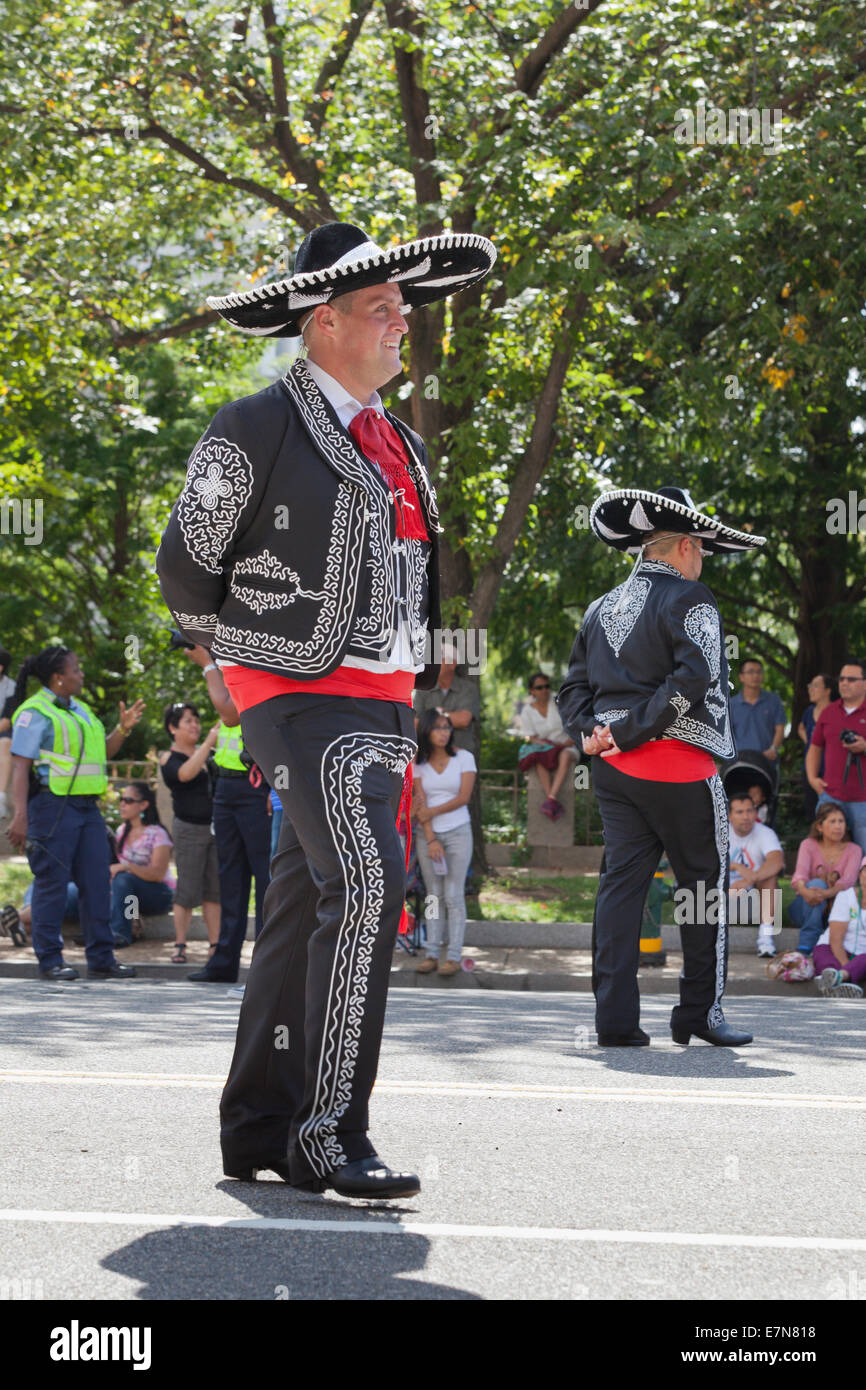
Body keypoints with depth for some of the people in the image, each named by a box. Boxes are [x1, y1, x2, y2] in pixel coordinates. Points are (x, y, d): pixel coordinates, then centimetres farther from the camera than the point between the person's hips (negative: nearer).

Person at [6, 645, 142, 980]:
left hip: (86, 807, 8)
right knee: (52, 883, -5)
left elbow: (102, 752, 27)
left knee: (97, 883, 5)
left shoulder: (79, 710, 19)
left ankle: (101, 959, 9)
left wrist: (123, 728, 9)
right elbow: (20, 767, -12)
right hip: (52, 805, -8)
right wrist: (20, 815, -20)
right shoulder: (35, 713, -7)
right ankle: (50, 961, 1)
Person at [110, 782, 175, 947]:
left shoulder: (157, 834, -11)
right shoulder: (123, 831, 11)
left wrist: (127, 867, -31)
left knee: (123, 879, -34)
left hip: (160, 895, -6)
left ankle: (119, 932, -37)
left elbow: (158, 874, -20)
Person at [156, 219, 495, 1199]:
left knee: (305, 907, 9)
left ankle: (257, 1128, 14)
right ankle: (328, 1137, -19)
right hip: (306, 700, -8)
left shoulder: (400, 445, 17)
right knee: (365, 884, -21)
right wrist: (243, 660, 12)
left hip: (385, 703, 8)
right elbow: (188, 566, 1)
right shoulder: (254, 431, -8)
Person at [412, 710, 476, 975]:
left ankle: (454, 956, -6)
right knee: (433, 896, 2)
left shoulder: (463, 757, -1)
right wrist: (430, 840, -10)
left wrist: (431, 812, -10)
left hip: (457, 832, -2)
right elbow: (420, 804, -2)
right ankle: (432, 954, 3)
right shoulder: (418, 763, 4)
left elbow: (464, 797, -8)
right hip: (428, 834, 2)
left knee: (453, 896, -6)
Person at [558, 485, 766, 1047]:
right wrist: (631, 731, -17)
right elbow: (693, 679, -21)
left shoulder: (602, 608, 15)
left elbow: (574, 688, 15)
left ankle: (616, 1016, -2)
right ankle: (701, 1011, 8)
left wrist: (592, 732, 1)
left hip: (614, 769, 7)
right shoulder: (689, 599, -7)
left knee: (622, 880, 4)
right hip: (679, 765, -6)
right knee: (705, 884, 5)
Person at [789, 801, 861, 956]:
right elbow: (799, 875, -20)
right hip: (805, 908, 0)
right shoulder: (809, 845, -1)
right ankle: (807, 945, -45)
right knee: (817, 883, -34)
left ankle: (805, 945, -35)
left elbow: (849, 880, -21)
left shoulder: (853, 850, 0)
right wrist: (805, 891, -47)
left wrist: (827, 893, -45)